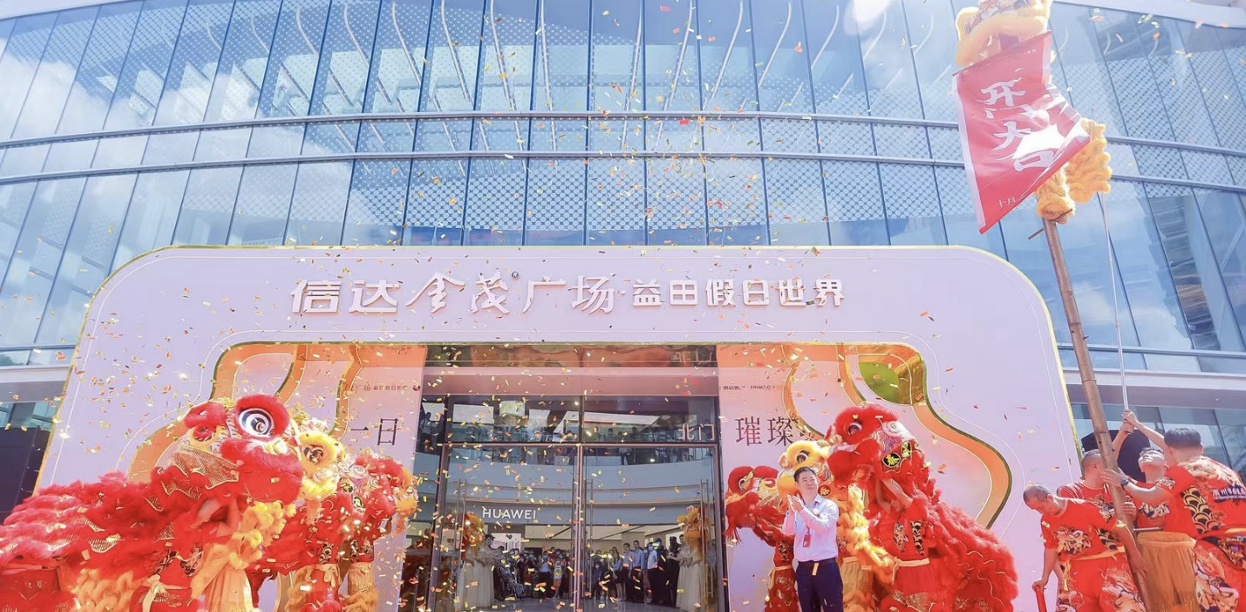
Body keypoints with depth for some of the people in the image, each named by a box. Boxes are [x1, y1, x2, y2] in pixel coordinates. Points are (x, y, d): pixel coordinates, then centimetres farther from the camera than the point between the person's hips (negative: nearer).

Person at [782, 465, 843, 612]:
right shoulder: (795, 507, 7)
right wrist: (791, 512, -28)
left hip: (826, 568, -3)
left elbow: (822, 527, -20)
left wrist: (802, 510, -32)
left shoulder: (829, 505, -2)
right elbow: (788, 532, -9)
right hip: (803, 569, 4)